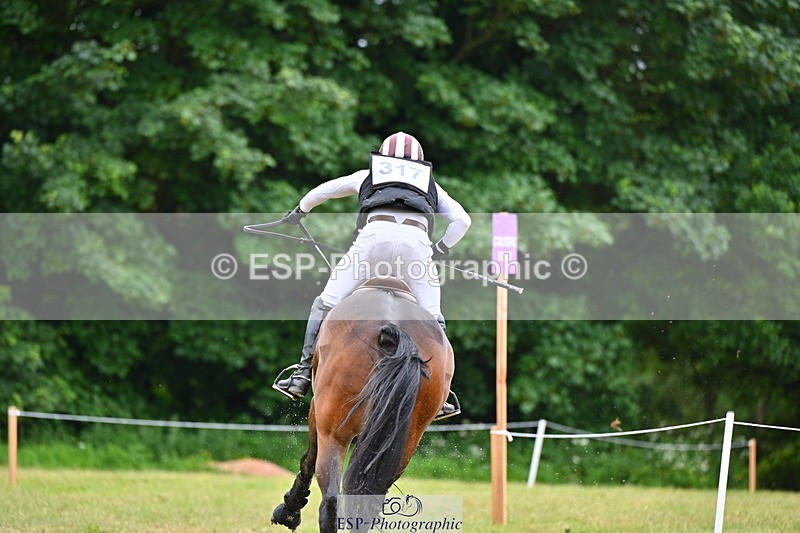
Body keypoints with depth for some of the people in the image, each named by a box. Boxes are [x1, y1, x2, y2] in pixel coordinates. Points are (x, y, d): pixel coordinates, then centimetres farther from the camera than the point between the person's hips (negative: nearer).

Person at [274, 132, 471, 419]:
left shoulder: (368, 175, 35)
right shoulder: (430, 185, 35)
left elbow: (323, 191, 45)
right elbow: (462, 220, 27)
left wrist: (299, 212, 63)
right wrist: (442, 249, 41)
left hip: (375, 235, -1)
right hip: (417, 240, 1)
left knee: (326, 304, 9)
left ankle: (303, 376, 2)